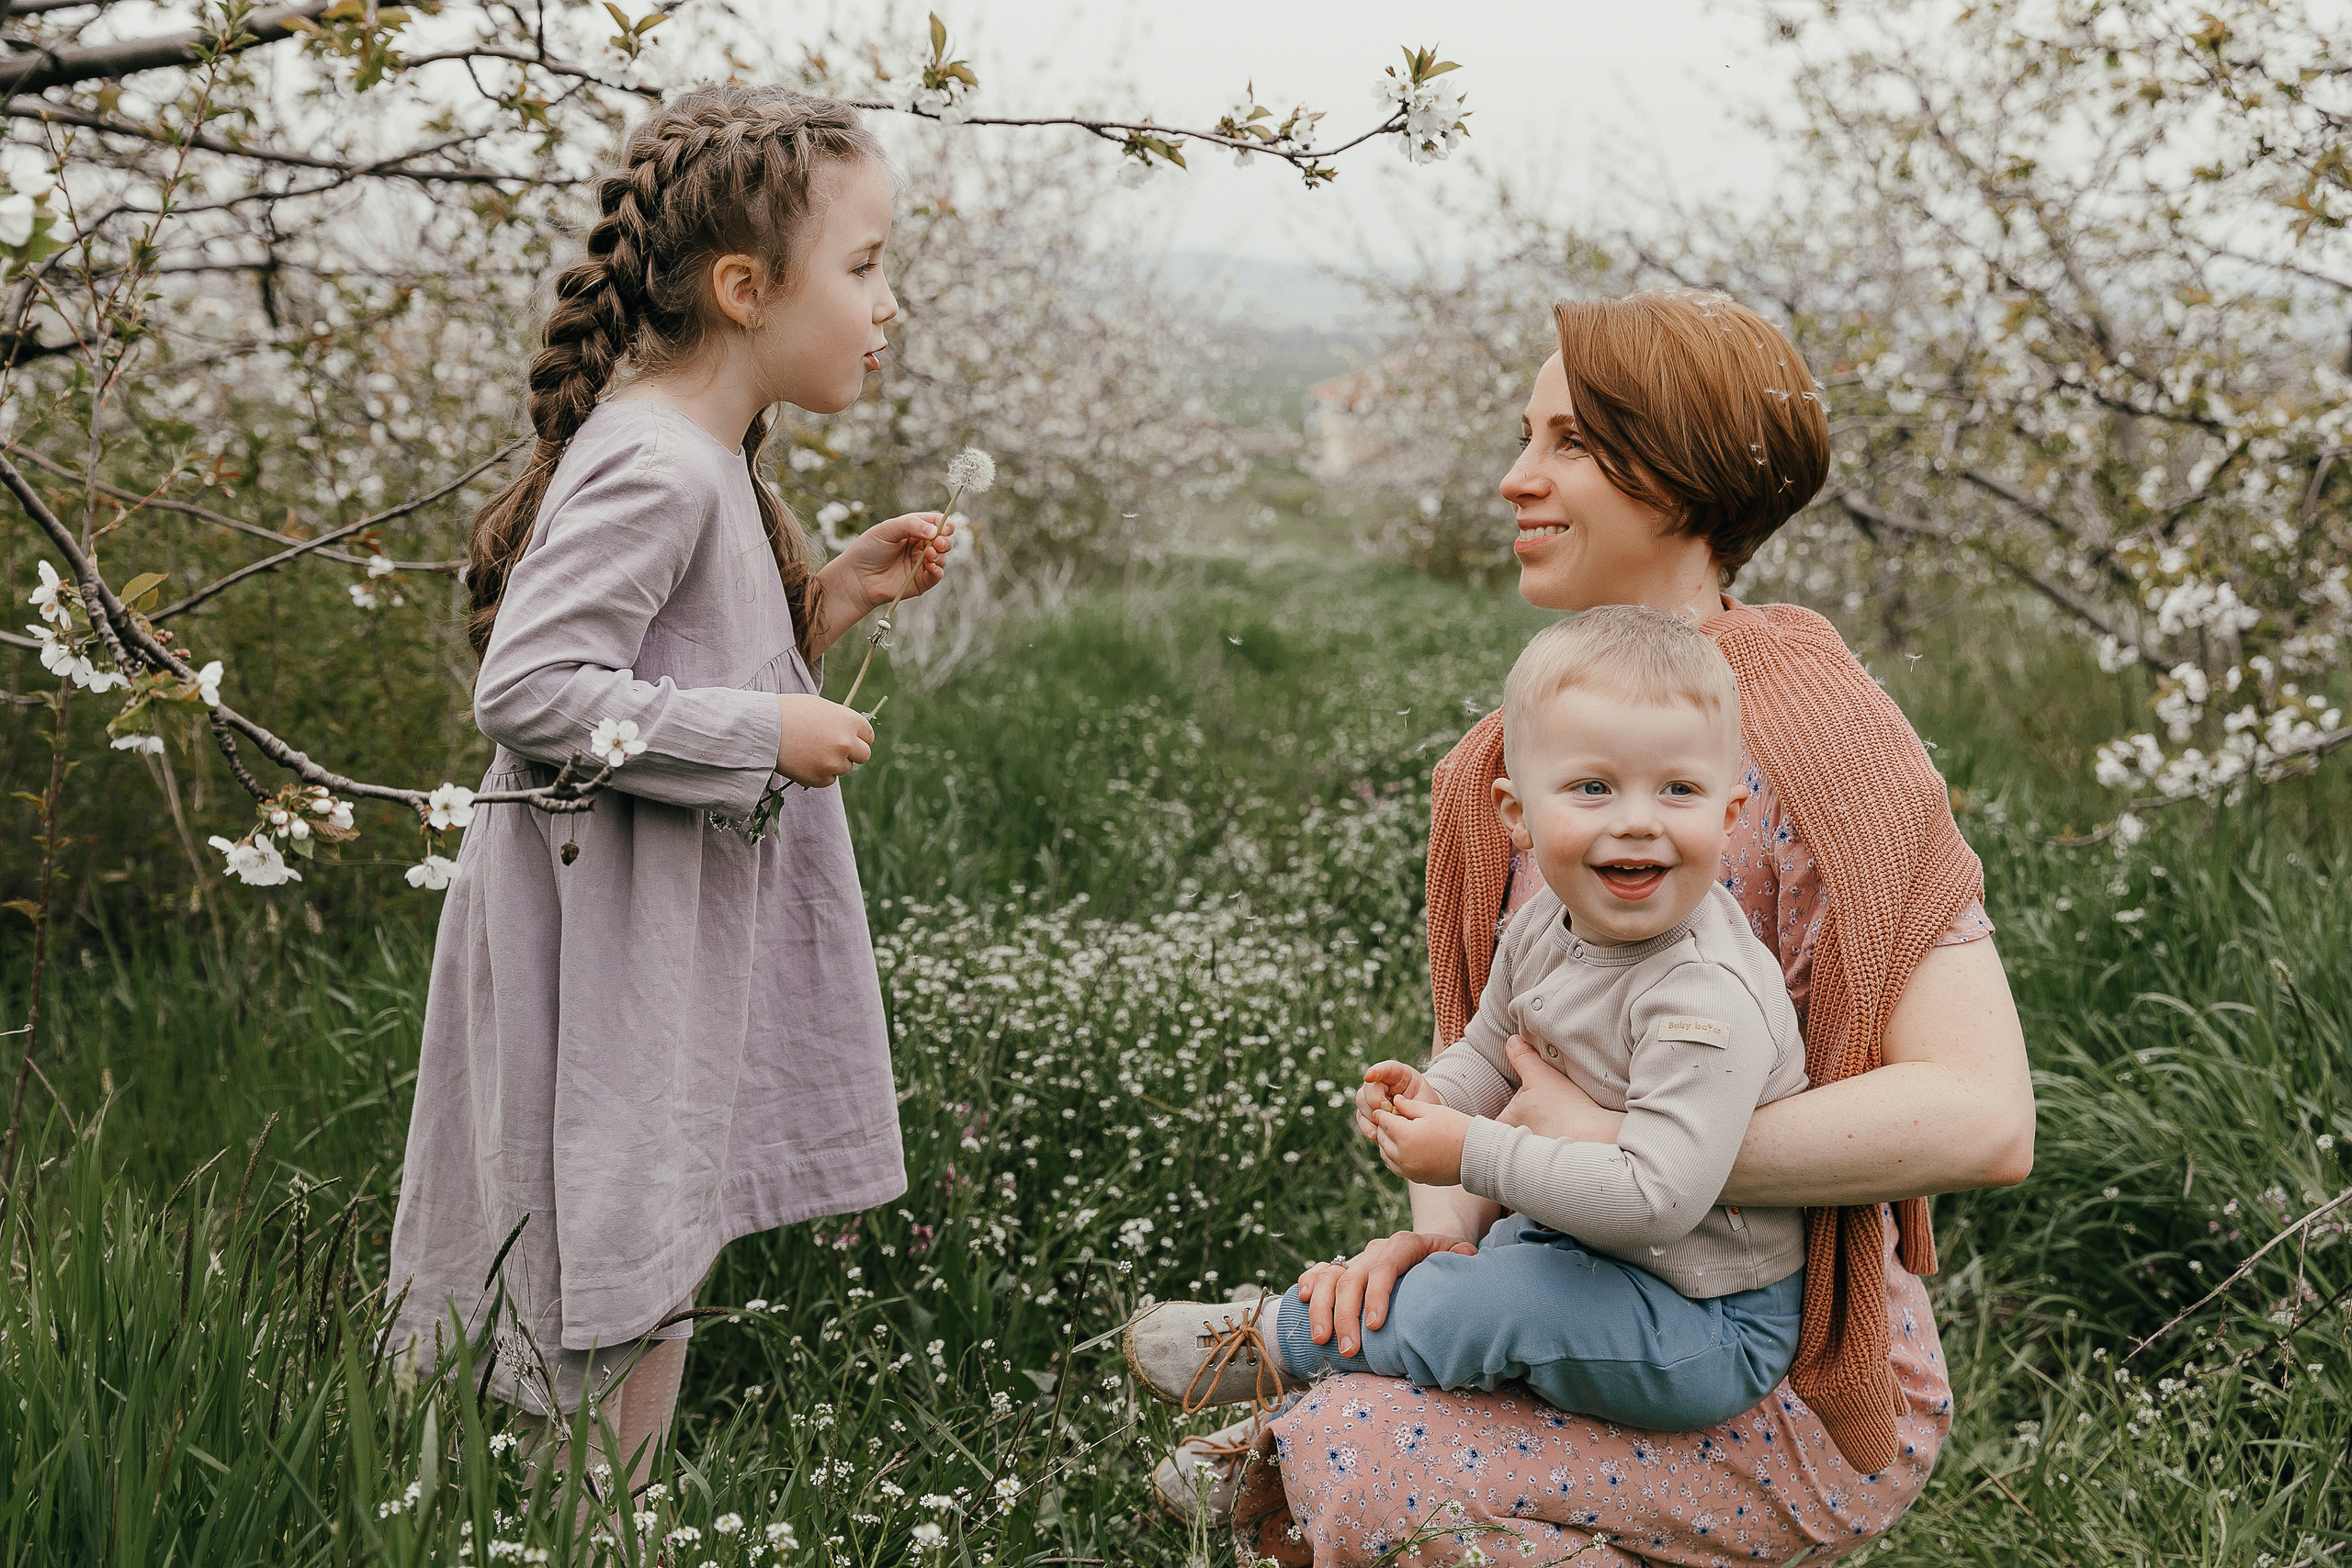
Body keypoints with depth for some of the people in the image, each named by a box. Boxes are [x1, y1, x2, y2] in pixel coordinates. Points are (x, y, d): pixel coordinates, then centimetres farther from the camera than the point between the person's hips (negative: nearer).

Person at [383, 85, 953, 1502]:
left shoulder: (709, 462, 12)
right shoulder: (651, 467, -20)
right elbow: (528, 689, -26)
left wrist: (828, 601, 9)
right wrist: (765, 733, -21)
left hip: (682, 946, 10)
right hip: (607, 950, -10)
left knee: (659, 1287, 16)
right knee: (621, 1331, -1)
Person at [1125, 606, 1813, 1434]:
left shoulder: (1708, 1001, -32)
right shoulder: (1543, 927, -4)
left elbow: (1655, 1196, -37)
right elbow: (1493, 1050, 14)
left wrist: (1473, 1153, -31)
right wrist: (1434, 1099, -10)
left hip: (1714, 1332, -9)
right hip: (1586, 1240, 9)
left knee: (1489, 1305, -21)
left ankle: (1273, 1344, 0)